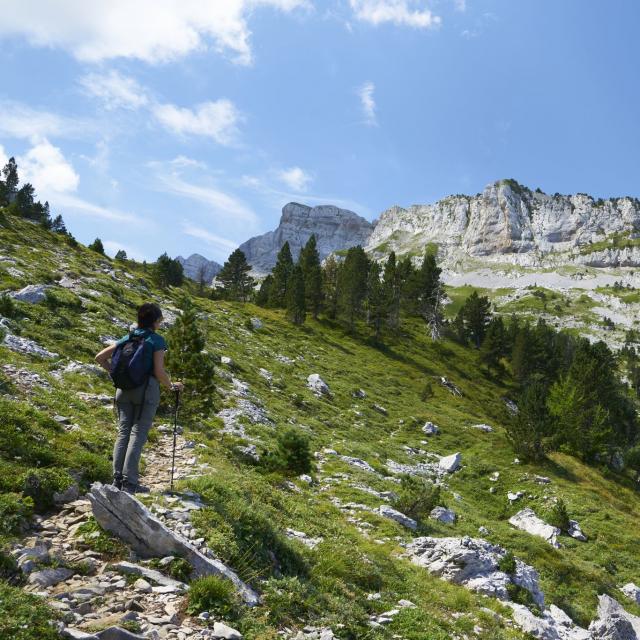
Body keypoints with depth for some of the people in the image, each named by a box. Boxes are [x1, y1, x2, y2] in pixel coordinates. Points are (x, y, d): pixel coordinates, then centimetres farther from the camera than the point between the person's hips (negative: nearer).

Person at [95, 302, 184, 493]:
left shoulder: (126, 338, 10)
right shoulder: (156, 340, -6)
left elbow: (100, 358, 11)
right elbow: (159, 372, -13)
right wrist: (171, 386, 4)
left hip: (124, 390, 5)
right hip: (147, 388, -5)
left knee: (123, 432, 11)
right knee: (138, 434, -3)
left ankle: (118, 478, 10)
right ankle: (129, 482, -3)